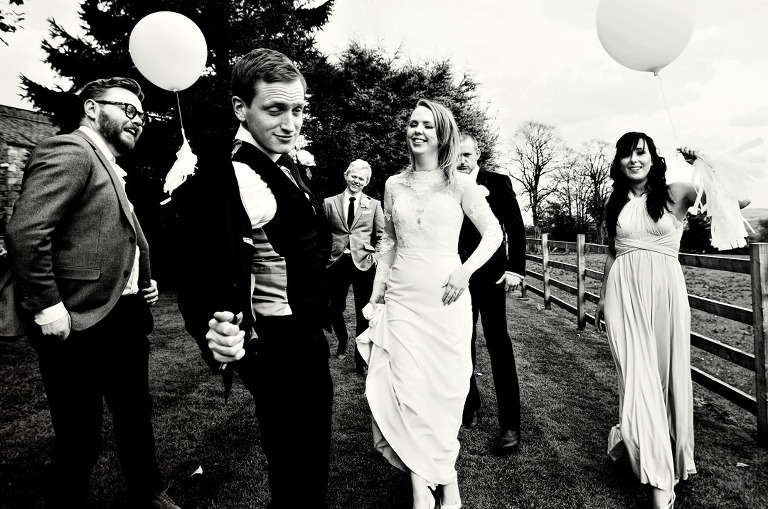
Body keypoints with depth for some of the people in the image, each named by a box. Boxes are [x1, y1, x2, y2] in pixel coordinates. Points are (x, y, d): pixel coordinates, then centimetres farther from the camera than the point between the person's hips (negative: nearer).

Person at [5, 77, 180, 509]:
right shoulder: (70, 151, -12)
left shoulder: (111, 168, 17)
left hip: (127, 319, 10)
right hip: (81, 326, -10)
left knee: (137, 416, 22)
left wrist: (144, 283, 11)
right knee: (80, 437, 6)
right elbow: (25, 233, -23)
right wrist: (47, 308, -22)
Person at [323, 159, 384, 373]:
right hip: (337, 263, 1)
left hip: (363, 263, -1)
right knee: (335, 309, 10)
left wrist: (377, 257, -5)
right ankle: (342, 339, 40)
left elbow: (381, 235, 7)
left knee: (363, 314, 1)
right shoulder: (329, 203, 9)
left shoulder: (374, 205, 9)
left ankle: (361, 357, 15)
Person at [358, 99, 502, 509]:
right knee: (407, 390, -2)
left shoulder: (459, 184, 1)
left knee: (446, 389, 6)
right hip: (402, 299, 2)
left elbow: (493, 234, 4)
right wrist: (376, 292, 10)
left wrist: (465, 272, -10)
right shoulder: (394, 184, 8)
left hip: (446, 299, -1)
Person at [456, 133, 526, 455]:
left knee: (499, 346, -2)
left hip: (490, 276, -3)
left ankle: (510, 424, 5)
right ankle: (469, 404, 31)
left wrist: (515, 269, -9)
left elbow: (516, 228, 0)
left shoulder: (498, 183, 1)